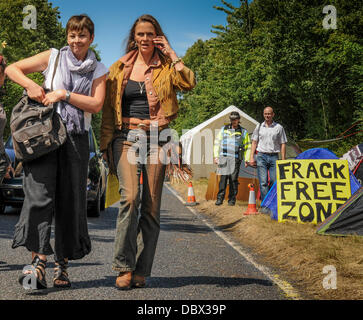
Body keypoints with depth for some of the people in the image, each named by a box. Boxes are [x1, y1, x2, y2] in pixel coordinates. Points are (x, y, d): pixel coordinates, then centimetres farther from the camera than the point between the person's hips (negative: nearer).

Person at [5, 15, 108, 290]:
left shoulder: (99, 71, 12)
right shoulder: (53, 57, 10)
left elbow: (96, 104, -2)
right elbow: (12, 69, 9)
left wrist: (64, 94, -10)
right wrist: (31, 85, -9)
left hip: (76, 139, 2)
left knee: (70, 201, 2)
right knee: (40, 194, -16)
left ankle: (62, 265, 11)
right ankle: (39, 260, -22)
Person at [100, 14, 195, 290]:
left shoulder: (166, 68, 10)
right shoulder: (119, 69, 15)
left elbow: (189, 83, -12)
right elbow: (109, 109, 16)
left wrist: (172, 54, -4)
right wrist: (106, 142, 9)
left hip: (156, 138, 0)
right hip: (126, 137, 0)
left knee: (151, 206, -1)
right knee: (130, 196, -20)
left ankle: (141, 271, 7)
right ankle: (124, 266, -13)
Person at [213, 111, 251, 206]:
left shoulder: (243, 132, 10)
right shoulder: (223, 129, 13)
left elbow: (247, 147, 12)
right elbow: (217, 143, 14)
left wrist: (247, 160, 4)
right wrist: (216, 156, 6)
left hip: (235, 159, -1)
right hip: (223, 157, 1)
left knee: (233, 179, -2)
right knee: (223, 178, -6)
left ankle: (232, 199, 7)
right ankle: (220, 198, -2)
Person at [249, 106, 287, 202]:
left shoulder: (279, 127, 6)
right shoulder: (259, 126, 10)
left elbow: (282, 144, 6)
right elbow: (254, 142, 13)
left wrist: (283, 160, 0)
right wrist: (251, 157, 5)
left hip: (274, 157, -1)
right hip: (261, 156, 1)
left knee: (274, 181, -5)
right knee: (263, 182, -6)